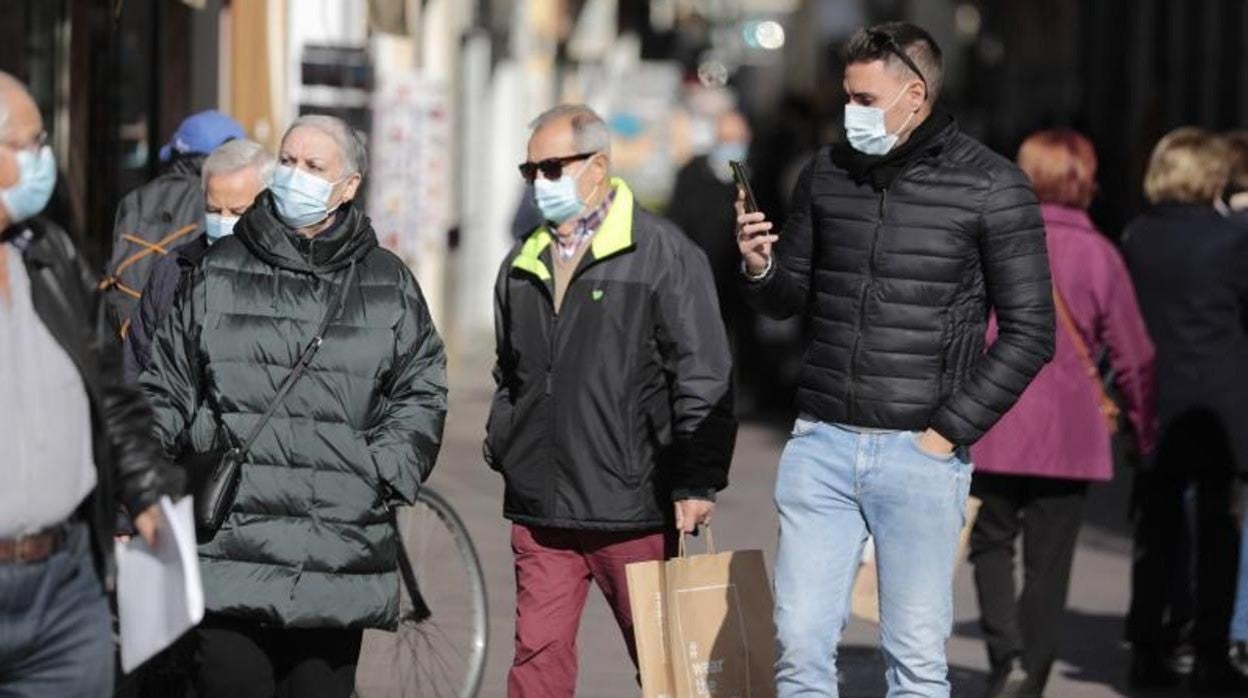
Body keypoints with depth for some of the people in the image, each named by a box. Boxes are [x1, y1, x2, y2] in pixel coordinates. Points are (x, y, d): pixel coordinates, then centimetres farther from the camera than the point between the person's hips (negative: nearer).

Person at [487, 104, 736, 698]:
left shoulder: (663, 253, -4)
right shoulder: (522, 266, 15)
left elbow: (703, 378, -7)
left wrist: (698, 481, -10)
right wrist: (502, 446, 14)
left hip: (633, 513, -5)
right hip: (538, 510, 5)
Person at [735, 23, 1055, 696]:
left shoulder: (991, 187, -4)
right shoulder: (826, 174, 9)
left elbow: (1029, 332, -4)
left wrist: (950, 432, -9)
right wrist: (760, 269, -5)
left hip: (921, 456, -3)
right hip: (821, 443, 4)